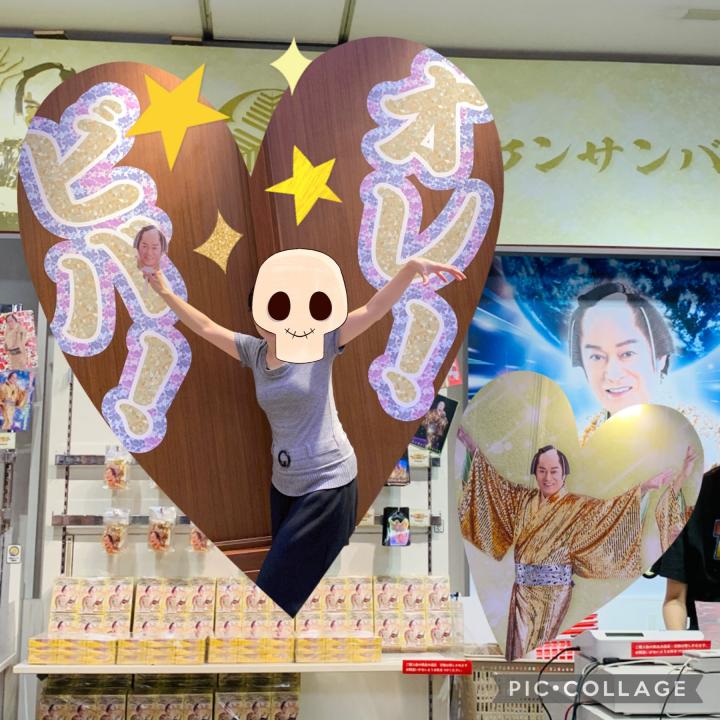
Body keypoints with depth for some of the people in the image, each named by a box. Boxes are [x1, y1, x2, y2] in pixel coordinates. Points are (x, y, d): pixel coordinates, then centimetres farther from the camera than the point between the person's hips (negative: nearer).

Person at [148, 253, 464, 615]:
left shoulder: (319, 342, -10)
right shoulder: (254, 351, 4)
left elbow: (375, 308, -19)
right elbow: (206, 327, 15)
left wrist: (412, 266, -31)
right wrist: (167, 293, 16)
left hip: (328, 481, -6)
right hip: (283, 484, 6)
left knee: (282, 591, -2)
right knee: (283, 584, 18)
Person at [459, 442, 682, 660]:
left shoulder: (576, 505, -4)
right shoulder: (523, 499, 8)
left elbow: (608, 508, -14)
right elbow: (496, 481, 18)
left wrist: (645, 487, -24)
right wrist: (476, 450, 21)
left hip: (554, 590, -4)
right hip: (523, 588, 4)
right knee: (520, 650, 5)